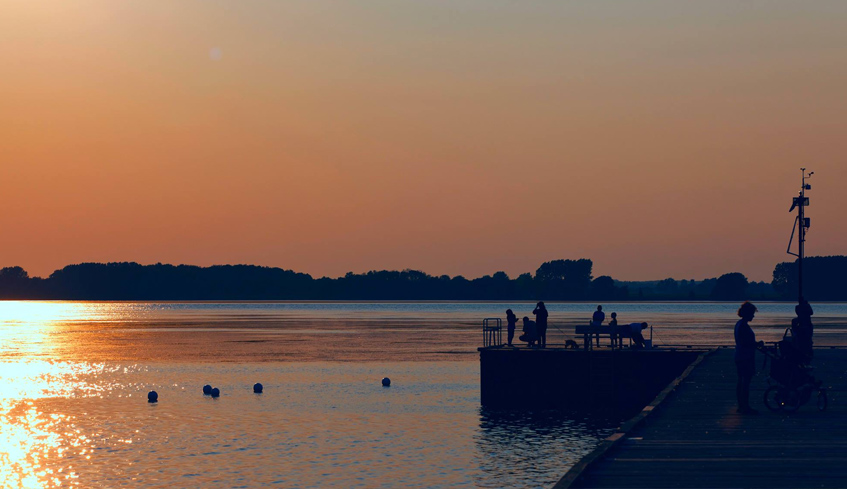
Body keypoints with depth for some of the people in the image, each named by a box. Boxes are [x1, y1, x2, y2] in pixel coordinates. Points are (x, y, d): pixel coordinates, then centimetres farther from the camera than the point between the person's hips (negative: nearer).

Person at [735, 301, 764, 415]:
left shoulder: (739, 324, 13)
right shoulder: (744, 326, -19)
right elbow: (745, 343, -23)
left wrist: (756, 344, 21)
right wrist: (757, 344, -12)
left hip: (739, 357, 11)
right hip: (746, 358, -11)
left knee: (741, 382, 14)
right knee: (746, 382, -6)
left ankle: (741, 406, 19)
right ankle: (745, 407, -4)